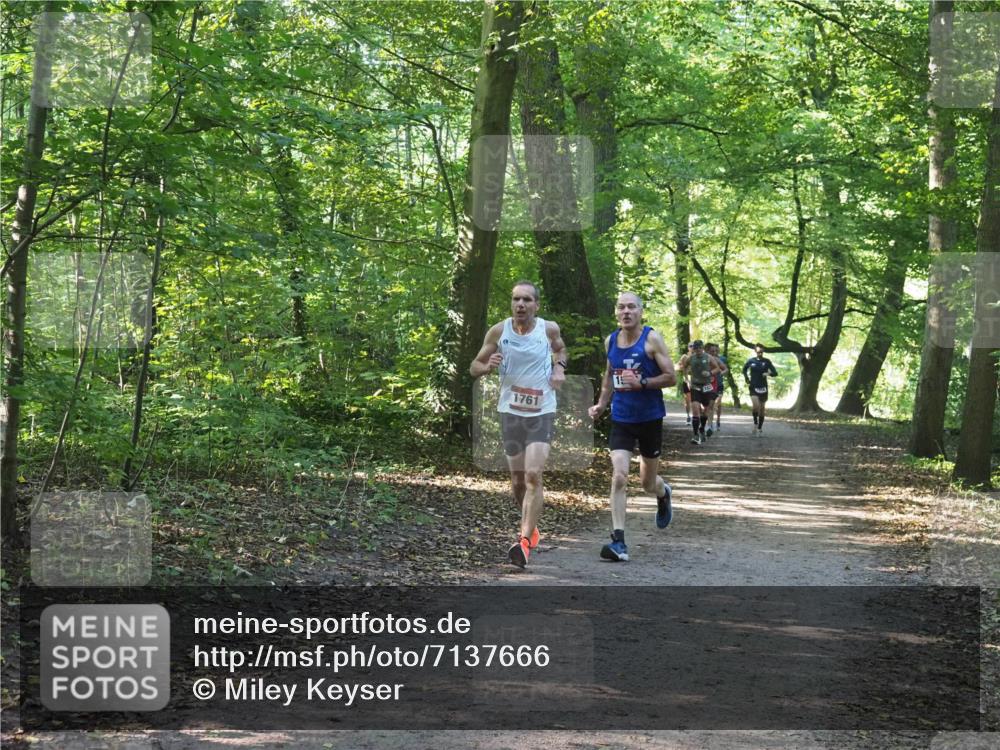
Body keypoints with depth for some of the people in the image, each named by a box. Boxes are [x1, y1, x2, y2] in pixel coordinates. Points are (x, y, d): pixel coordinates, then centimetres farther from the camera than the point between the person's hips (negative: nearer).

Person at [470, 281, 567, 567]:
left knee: (533, 475, -18)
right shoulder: (498, 331, -4)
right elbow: (474, 367, 4)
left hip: (542, 412, -2)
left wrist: (559, 366, 0)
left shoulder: (549, 329, -3)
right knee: (518, 480, 10)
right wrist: (488, 366, -19)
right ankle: (531, 526, 37)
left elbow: (560, 348, 21)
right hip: (510, 412, 2)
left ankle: (524, 540, -21)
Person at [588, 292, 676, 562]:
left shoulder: (652, 339, -11)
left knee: (647, 482, 13)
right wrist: (601, 404, 7)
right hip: (621, 420, 2)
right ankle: (619, 542, -15)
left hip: (650, 419, -2)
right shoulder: (611, 341, 3)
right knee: (619, 477, -14)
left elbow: (671, 377, -12)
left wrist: (641, 383, -24)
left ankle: (663, 493, 52)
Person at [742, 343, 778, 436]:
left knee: (762, 408, 7)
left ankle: (760, 428, 19)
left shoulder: (766, 361, -1)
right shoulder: (751, 361, 0)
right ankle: (755, 423, 0)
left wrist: (769, 373, -21)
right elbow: (744, 370, 18)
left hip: (763, 388, 1)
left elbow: (775, 373, -1)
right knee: (756, 406, -22)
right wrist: (747, 379, 5)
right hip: (753, 387, -1)